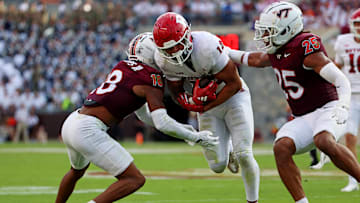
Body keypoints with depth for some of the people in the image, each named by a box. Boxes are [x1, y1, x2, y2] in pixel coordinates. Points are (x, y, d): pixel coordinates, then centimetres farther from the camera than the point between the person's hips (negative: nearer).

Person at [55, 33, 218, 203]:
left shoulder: (124, 66, 19)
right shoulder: (151, 78, -7)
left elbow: (145, 116, 28)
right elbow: (162, 123, -16)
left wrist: (179, 127, 26)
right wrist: (196, 137, -4)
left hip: (71, 124, 9)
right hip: (88, 130, -9)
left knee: (77, 171, 37)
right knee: (135, 180, -6)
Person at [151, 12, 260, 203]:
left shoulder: (207, 47, -35)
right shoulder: (163, 59, -21)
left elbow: (235, 83, -25)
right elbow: (177, 92, -6)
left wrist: (207, 106, -24)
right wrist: (189, 101, -29)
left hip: (233, 97, -4)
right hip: (207, 105, 4)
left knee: (244, 155, -13)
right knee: (218, 166, 1)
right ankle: (228, 150, 37)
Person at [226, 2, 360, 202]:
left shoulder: (305, 48, -17)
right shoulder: (278, 50, 7)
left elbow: (341, 80, -22)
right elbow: (256, 59, 31)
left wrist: (342, 106, -37)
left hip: (327, 109, -7)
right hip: (303, 119, 7)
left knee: (325, 142, -37)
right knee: (281, 147, -19)